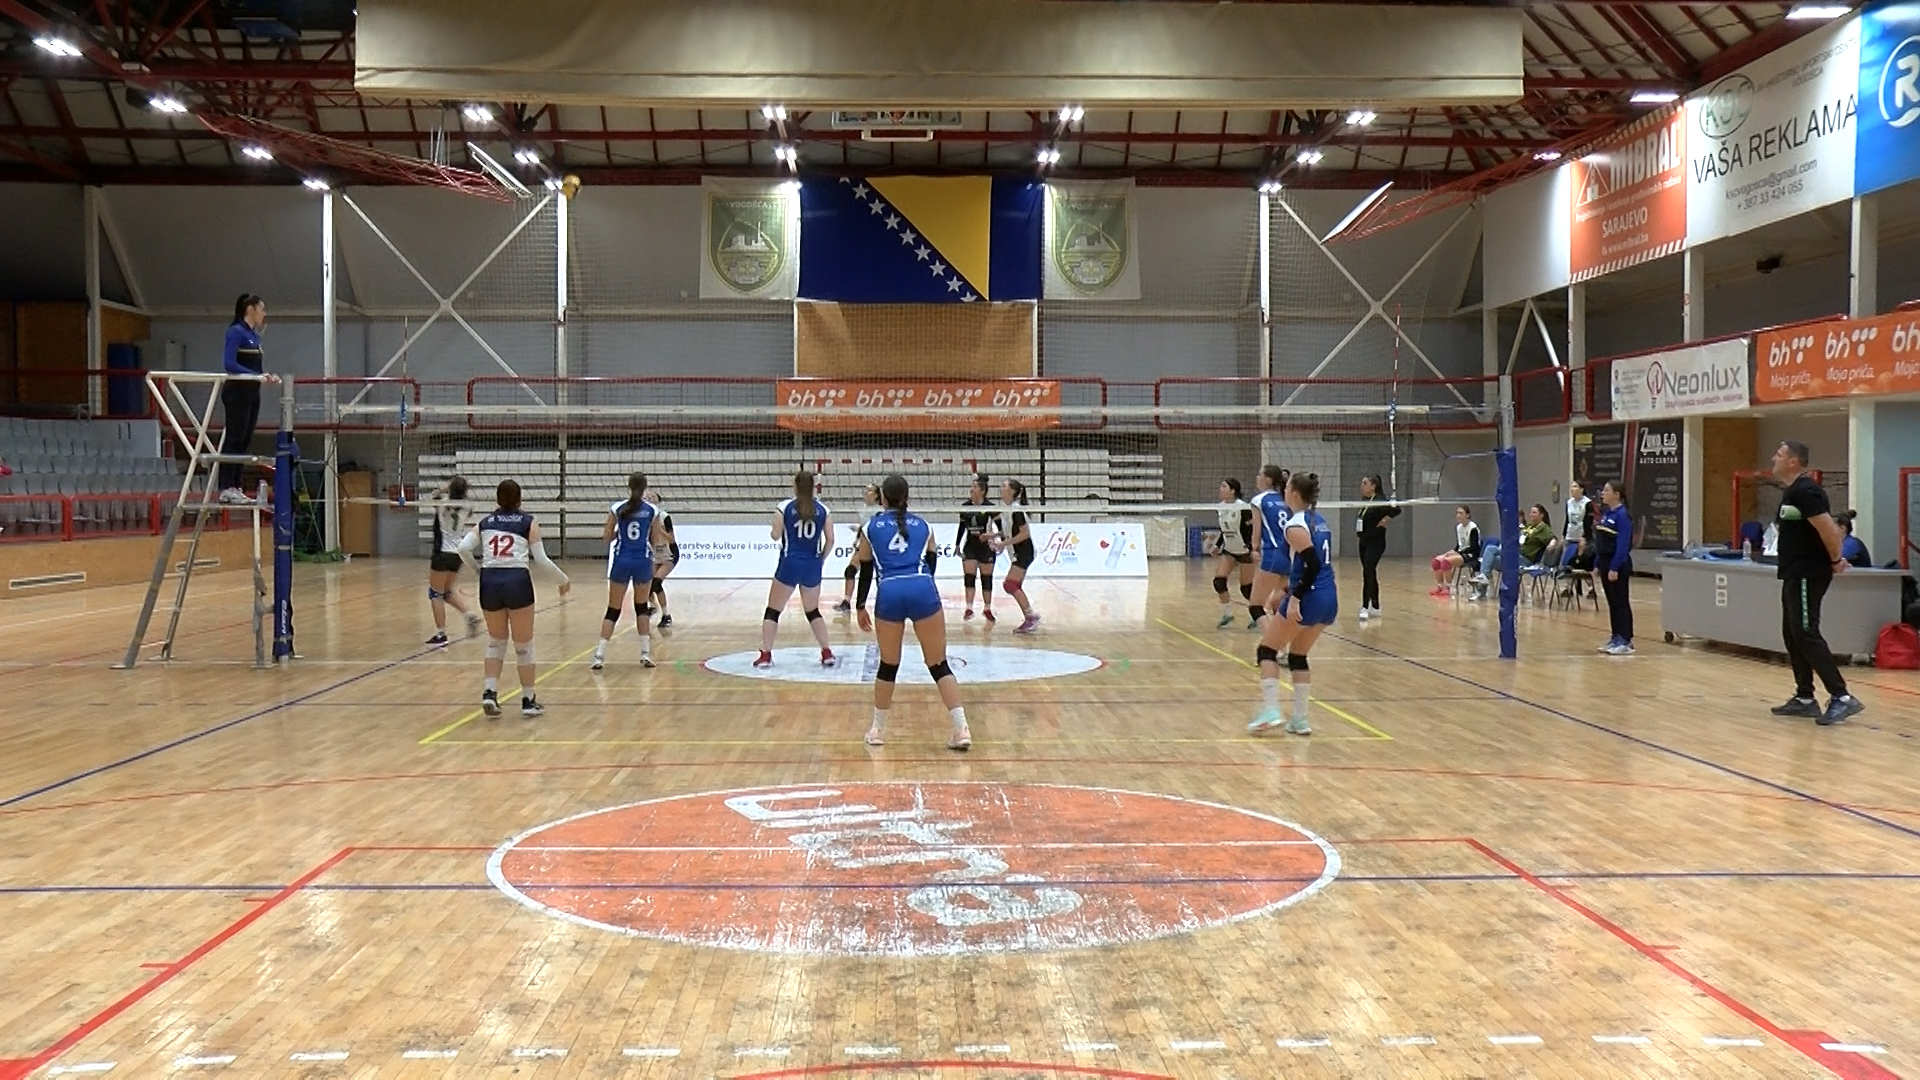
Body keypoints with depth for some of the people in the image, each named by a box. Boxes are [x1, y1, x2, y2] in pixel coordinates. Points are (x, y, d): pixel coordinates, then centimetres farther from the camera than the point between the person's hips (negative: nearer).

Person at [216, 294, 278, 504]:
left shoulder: (254, 335, 15)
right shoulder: (236, 332, -11)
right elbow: (229, 364, -20)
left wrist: (267, 376, 4)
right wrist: (256, 376, -24)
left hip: (252, 393, 9)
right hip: (237, 392, -9)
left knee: (244, 441, 9)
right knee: (234, 440, -7)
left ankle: (235, 488, 12)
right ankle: (226, 489, -4)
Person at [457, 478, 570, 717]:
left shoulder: (485, 523, 15)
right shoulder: (528, 522, 8)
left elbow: (464, 548, 0)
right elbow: (541, 559, 2)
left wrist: (476, 568, 17)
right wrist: (564, 579, 14)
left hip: (489, 581, 3)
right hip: (517, 581, -3)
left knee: (496, 642, 21)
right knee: (524, 646, 8)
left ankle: (490, 693, 6)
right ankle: (528, 701, 14)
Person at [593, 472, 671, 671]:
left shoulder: (616, 509, -3)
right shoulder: (652, 511, -2)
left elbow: (606, 538, 2)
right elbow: (656, 543, 2)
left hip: (621, 561, 0)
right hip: (643, 561, 0)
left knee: (613, 610, 6)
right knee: (642, 607, 17)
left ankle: (599, 655, -3)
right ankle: (646, 653, 12)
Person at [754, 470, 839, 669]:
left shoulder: (784, 507, -6)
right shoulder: (824, 510, 1)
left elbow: (775, 535, -6)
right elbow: (830, 540, 0)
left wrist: (772, 530, 16)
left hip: (789, 563, -3)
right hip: (812, 565, 3)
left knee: (773, 610, 8)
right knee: (813, 611, 19)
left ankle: (765, 655, 3)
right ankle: (828, 654, 13)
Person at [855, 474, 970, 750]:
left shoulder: (870, 528, 17)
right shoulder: (923, 525, 20)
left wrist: (861, 607, 28)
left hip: (889, 594, 0)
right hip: (923, 591, 0)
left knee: (888, 665, 16)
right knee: (939, 665, 4)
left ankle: (877, 730, 26)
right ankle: (961, 729, -3)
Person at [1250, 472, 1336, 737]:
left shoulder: (1296, 525, -12)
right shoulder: (1319, 520, 14)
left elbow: (1313, 564, -22)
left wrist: (1295, 599, -24)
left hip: (1308, 598, -8)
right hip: (1329, 599, 8)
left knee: (1266, 650, 5)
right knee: (1298, 656, 18)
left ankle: (1270, 711, -6)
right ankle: (1300, 720, 14)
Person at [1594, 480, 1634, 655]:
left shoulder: (1622, 515, -15)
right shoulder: (1606, 513, 11)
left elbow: (1623, 544, -19)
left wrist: (1615, 568, -22)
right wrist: (1597, 564, 14)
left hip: (1618, 564, -9)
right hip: (1605, 562, 9)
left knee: (1621, 602, -4)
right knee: (1612, 602, 12)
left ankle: (1626, 642, 1)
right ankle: (1616, 638, 19)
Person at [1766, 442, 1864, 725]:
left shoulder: (1804, 491, -17)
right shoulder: (1793, 491, 15)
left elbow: (1827, 527, -24)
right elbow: (1830, 526, 23)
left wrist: (1835, 560, -12)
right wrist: (1834, 558, 15)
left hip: (1807, 575, -11)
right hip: (1795, 574, 11)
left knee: (1806, 635, -13)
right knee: (1793, 635, 12)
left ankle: (1842, 698, -12)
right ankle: (1805, 698, 17)